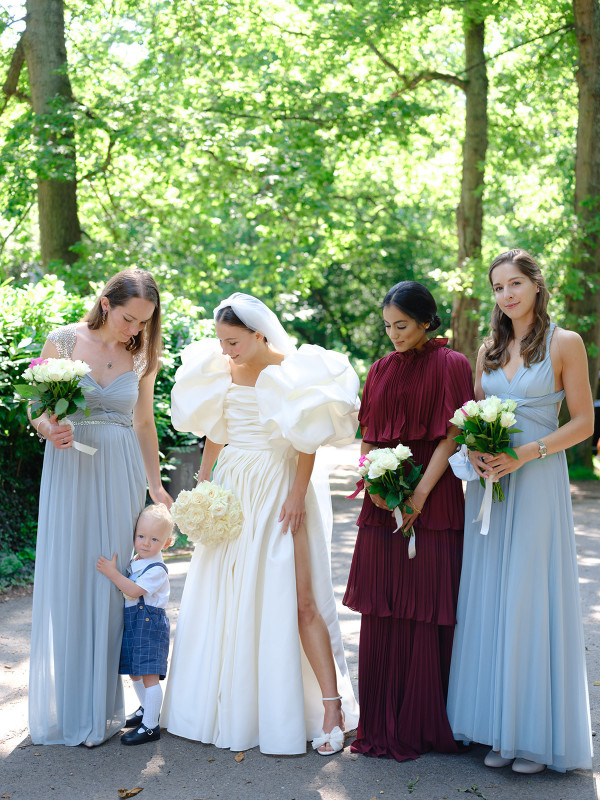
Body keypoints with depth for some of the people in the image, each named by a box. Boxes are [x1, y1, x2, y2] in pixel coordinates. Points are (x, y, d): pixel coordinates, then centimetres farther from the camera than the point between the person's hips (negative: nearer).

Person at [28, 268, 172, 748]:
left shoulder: (142, 356, 4)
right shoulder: (63, 342, -2)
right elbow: (37, 409, 3)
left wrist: (155, 485, 14)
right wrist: (49, 430, -19)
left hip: (120, 474, 2)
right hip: (70, 470, -1)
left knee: (110, 582, 2)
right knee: (66, 580, 1)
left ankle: (99, 705, 13)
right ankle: (64, 705, 14)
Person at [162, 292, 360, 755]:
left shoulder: (292, 372, -10)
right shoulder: (224, 370, 6)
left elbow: (307, 442, -10)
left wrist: (296, 497, -15)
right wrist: (202, 482, 13)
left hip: (279, 491, -6)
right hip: (232, 489, 6)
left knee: (299, 599, -8)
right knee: (223, 592, 8)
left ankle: (331, 708, 0)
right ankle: (229, 703, 23)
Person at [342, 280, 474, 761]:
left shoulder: (450, 365, -2)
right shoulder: (381, 370, 14)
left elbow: (451, 437, -7)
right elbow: (368, 437, 15)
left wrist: (419, 495, -14)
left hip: (433, 504, -5)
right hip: (382, 505, 5)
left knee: (426, 611, -2)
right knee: (381, 613, 6)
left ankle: (424, 725, 10)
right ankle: (381, 725, 15)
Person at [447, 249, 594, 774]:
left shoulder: (565, 344, -3)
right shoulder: (489, 349, 12)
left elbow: (584, 423, -5)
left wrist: (525, 454, -16)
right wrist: (475, 451, -5)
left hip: (538, 482, -5)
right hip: (489, 483, 5)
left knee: (533, 599, -2)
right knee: (490, 600, 5)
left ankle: (541, 735, 11)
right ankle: (501, 730, 16)